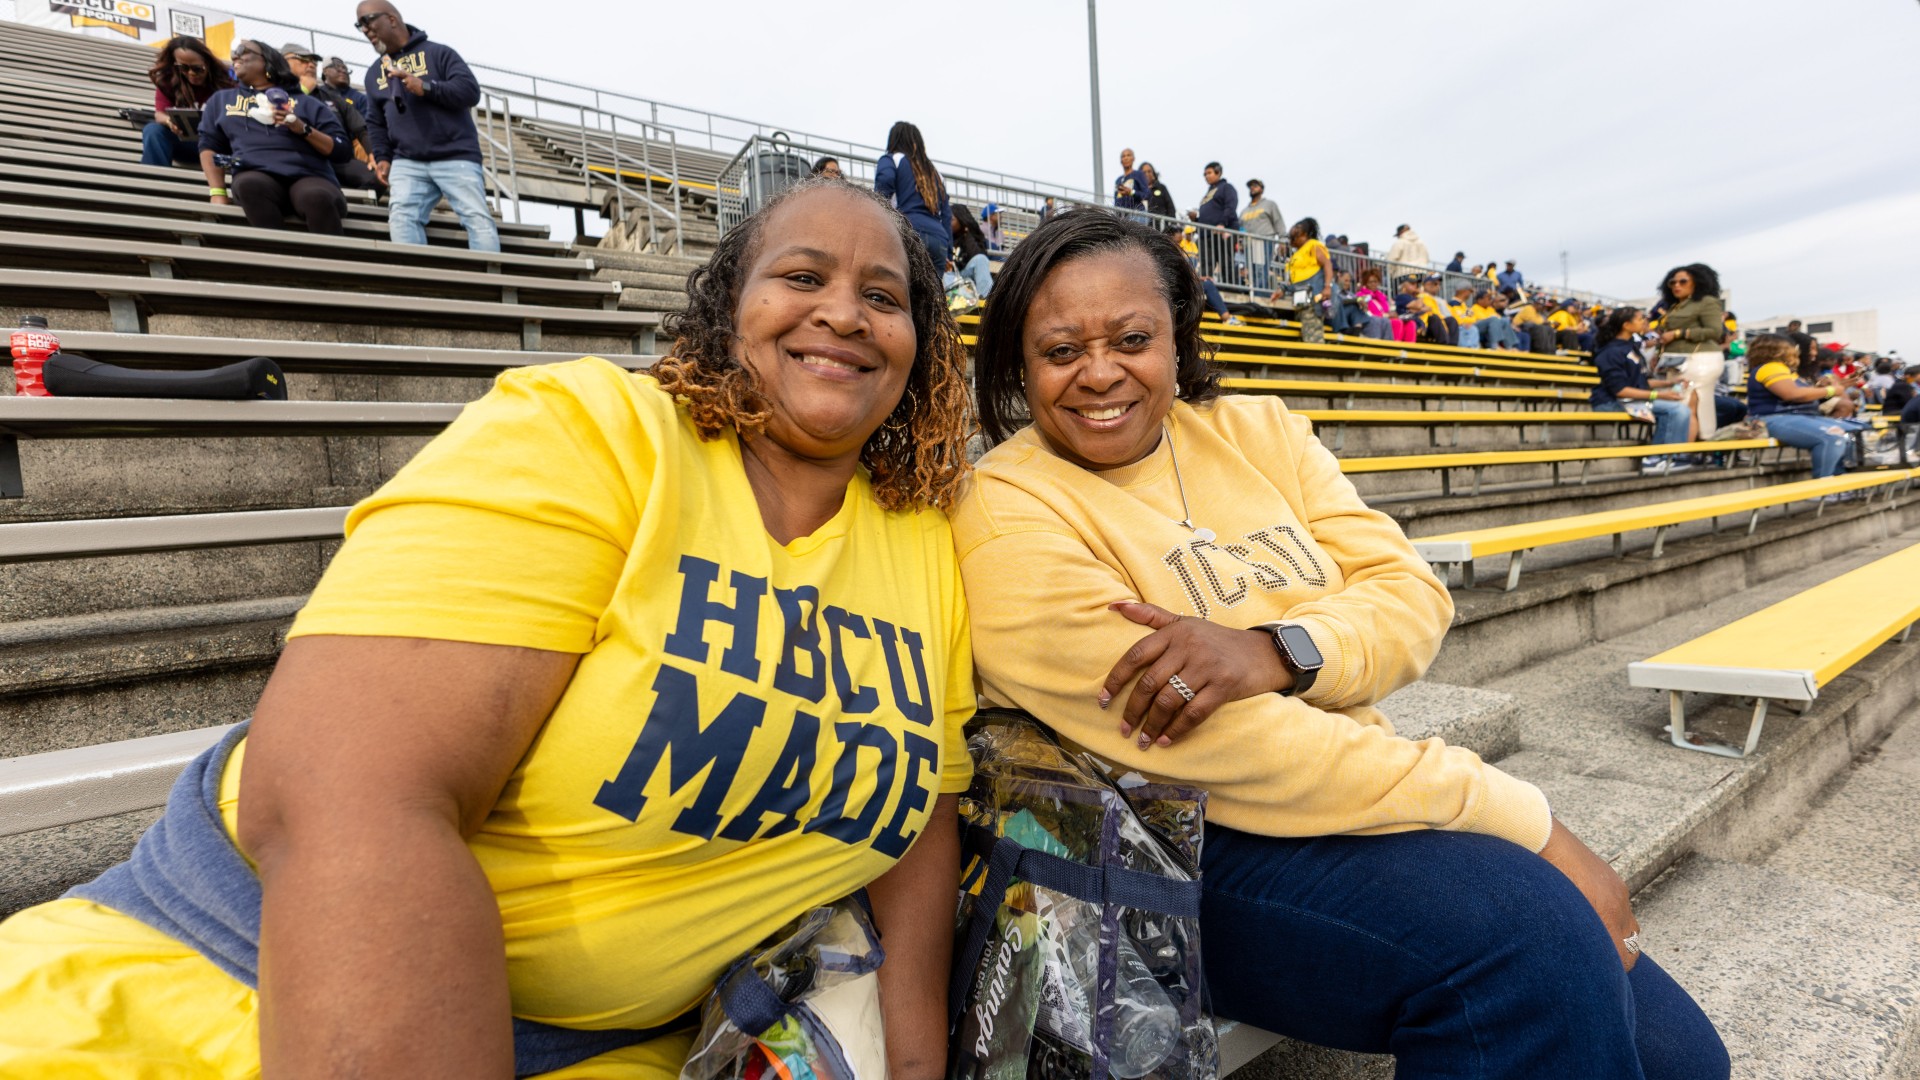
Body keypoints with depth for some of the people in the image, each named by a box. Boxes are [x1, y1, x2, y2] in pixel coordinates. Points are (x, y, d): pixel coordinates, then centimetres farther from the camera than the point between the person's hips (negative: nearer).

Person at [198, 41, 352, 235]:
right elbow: (209, 146, 22)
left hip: (309, 176, -2)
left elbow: (343, 151, 13)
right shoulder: (221, 99, 30)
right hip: (255, 174, 2)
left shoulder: (304, 102, 22)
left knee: (318, 197, -38)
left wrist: (303, 129, -3)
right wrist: (218, 193, 5)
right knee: (249, 184, -36)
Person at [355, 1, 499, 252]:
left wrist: (426, 87, -16)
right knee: (401, 215, -19)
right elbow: (376, 123, 25)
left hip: (456, 156, -3)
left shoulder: (437, 52, 6)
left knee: (478, 218, -15)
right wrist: (382, 157, 9)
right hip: (407, 162, 4)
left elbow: (471, 90, -6)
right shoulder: (374, 73, 22)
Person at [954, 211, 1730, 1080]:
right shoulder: (1011, 518, -15)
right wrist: (1529, 825, -18)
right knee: (1527, 925, -24)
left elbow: (1412, 593, -1)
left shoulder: (1256, 430, 6)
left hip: (1357, 791, 6)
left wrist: (1275, 649, -24)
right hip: (1179, 849, -5)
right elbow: (1216, 752, -21)